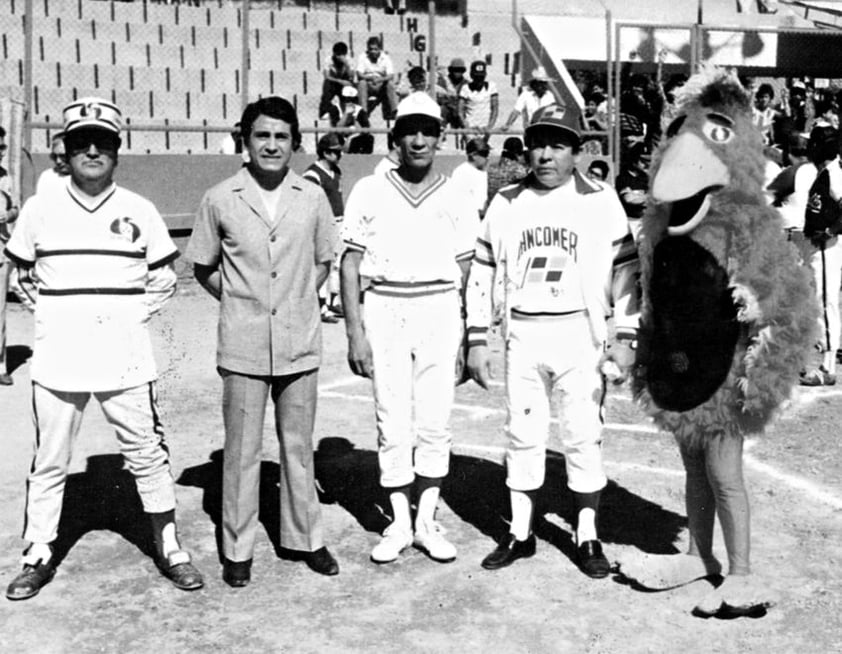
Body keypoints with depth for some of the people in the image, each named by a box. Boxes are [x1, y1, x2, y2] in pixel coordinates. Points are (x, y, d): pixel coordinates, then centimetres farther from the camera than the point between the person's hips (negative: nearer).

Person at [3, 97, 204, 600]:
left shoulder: (140, 211, 2)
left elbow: (164, 279, 11)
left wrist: (134, 317, 1)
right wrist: (56, 314, 5)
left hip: (126, 359, 0)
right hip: (58, 359, 1)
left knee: (149, 455, 5)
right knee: (50, 461, 8)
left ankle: (170, 549, 19)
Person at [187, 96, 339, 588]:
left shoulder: (313, 198, 3)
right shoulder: (220, 200, -1)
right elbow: (203, 266, 10)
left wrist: (299, 300, 6)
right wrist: (237, 299, 3)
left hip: (300, 342, 2)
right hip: (243, 345, -1)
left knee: (299, 445, 12)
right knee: (242, 450, 4)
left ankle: (305, 538, 25)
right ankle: (238, 549, 17)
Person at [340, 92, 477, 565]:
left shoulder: (456, 199, 7)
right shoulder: (369, 192, 4)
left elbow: (465, 270, 8)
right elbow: (351, 264, 3)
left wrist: (463, 333, 1)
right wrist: (355, 331, -4)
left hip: (438, 312, 1)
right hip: (384, 311, -1)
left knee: (435, 423, 3)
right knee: (393, 423, 3)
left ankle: (427, 522, 15)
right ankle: (399, 524, 14)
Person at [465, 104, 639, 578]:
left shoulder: (601, 202, 0)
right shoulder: (506, 204, 7)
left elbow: (627, 271, 1)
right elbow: (483, 272, 9)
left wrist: (625, 338, -5)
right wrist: (478, 340, 5)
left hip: (580, 333, -2)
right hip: (522, 334, 2)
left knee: (584, 437, 2)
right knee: (523, 435, 9)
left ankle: (588, 537, 15)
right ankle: (520, 533, 21)